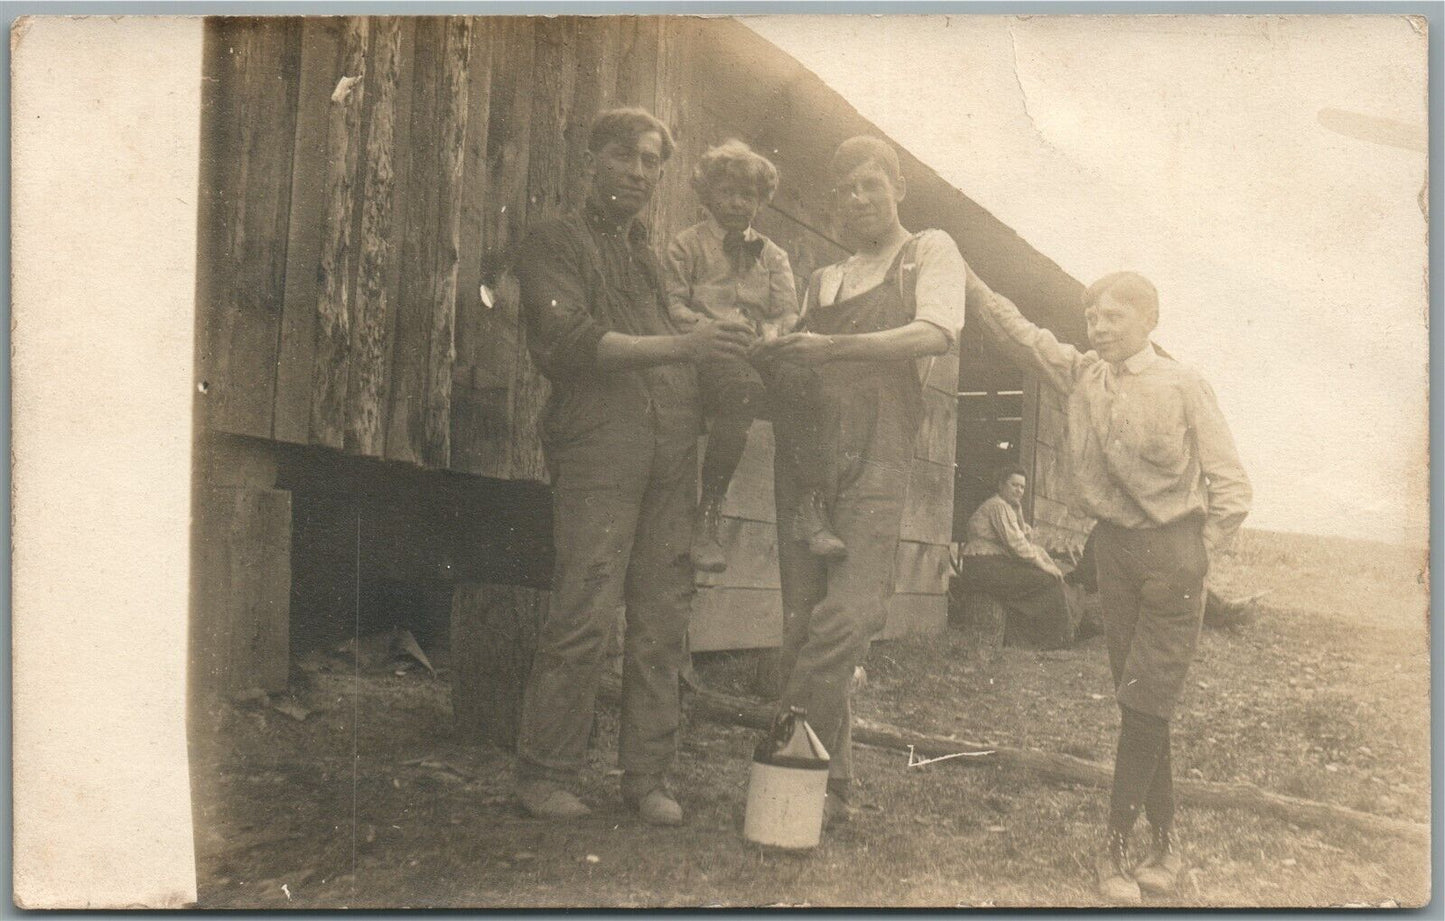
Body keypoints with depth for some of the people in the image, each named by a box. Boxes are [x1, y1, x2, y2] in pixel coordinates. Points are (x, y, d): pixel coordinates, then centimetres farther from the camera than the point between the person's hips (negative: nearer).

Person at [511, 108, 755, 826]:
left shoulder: (658, 251, 26)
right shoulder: (555, 243, 7)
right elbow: (572, 342, -9)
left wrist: (727, 353, 7)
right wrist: (682, 346, -17)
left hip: (674, 453, 6)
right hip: (598, 449, -6)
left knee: (663, 621, 4)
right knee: (584, 618, -10)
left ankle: (647, 776, 12)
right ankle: (544, 774, 4)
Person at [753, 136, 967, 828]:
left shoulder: (929, 252, 11)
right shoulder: (822, 281, 25)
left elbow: (934, 334, -9)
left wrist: (831, 348, -17)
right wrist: (772, 362, -2)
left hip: (876, 463, -5)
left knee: (848, 613, -17)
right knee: (802, 623, 2)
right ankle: (828, 782, 11)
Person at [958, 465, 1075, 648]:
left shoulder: (1012, 508, 22)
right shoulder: (998, 506, -11)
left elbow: (1028, 544, 20)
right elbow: (1016, 544, -18)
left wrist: (1051, 565, 7)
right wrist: (1043, 565, -12)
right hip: (984, 567, -10)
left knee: (1054, 576, 5)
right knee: (1048, 581, -15)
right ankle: (1057, 640, -9)